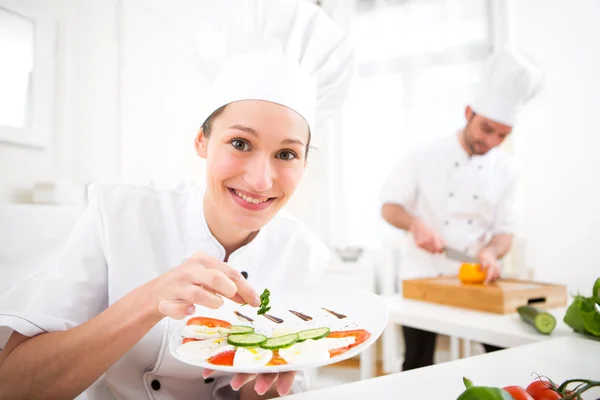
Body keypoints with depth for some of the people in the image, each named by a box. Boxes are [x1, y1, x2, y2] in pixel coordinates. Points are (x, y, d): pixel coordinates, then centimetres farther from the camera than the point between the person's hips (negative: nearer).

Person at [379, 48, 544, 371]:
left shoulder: (505, 170, 1)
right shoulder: (426, 157, -7)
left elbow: (505, 231, 1)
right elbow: (389, 206, -4)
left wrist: (491, 253, -20)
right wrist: (415, 224, -23)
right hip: (423, 277, -2)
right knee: (417, 366, 6)